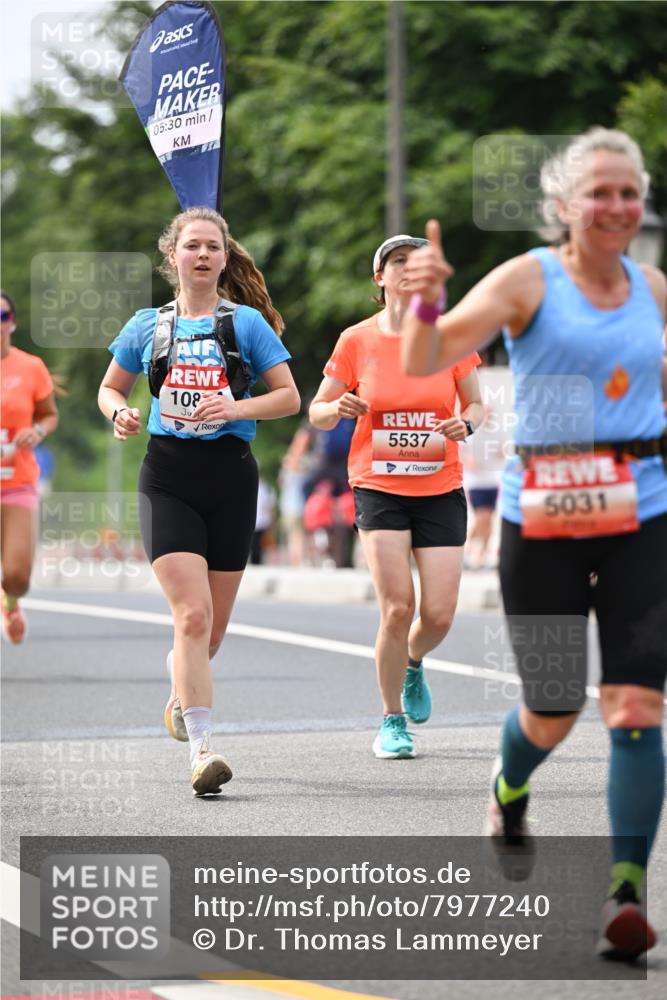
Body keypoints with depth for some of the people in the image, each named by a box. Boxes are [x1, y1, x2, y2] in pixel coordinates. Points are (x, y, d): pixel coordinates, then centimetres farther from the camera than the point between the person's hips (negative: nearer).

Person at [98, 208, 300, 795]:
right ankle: (201, 749, -19)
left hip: (230, 478, 1)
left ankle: (181, 694, 42)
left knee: (213, 625, 8)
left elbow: (289, 397, 3)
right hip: (167, 477, -1)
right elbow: (110, 388, 20)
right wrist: (121, 413, -3)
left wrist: (236, 408, -15)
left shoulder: (246, 322, 4)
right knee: (193, 613, -17)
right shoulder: (147, 326, 8)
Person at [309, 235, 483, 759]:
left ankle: (413, 664, 32)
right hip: (379, 487, -1)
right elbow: (318, 411, 6)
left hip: (441, 489, 2)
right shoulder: (356, 340, -1)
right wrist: (339, 408, -17)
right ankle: (393, 721, 3)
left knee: (438, 616, -5)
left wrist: (464, 425, -13)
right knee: (397, 606, -15)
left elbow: (475, 405, 10)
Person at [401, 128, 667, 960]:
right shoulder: (529, 280, -5)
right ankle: (509, 787, 44)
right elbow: (424, 362, -17)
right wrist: (426, 299, -35)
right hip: (543, 521, -2)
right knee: (553, 715, 8)